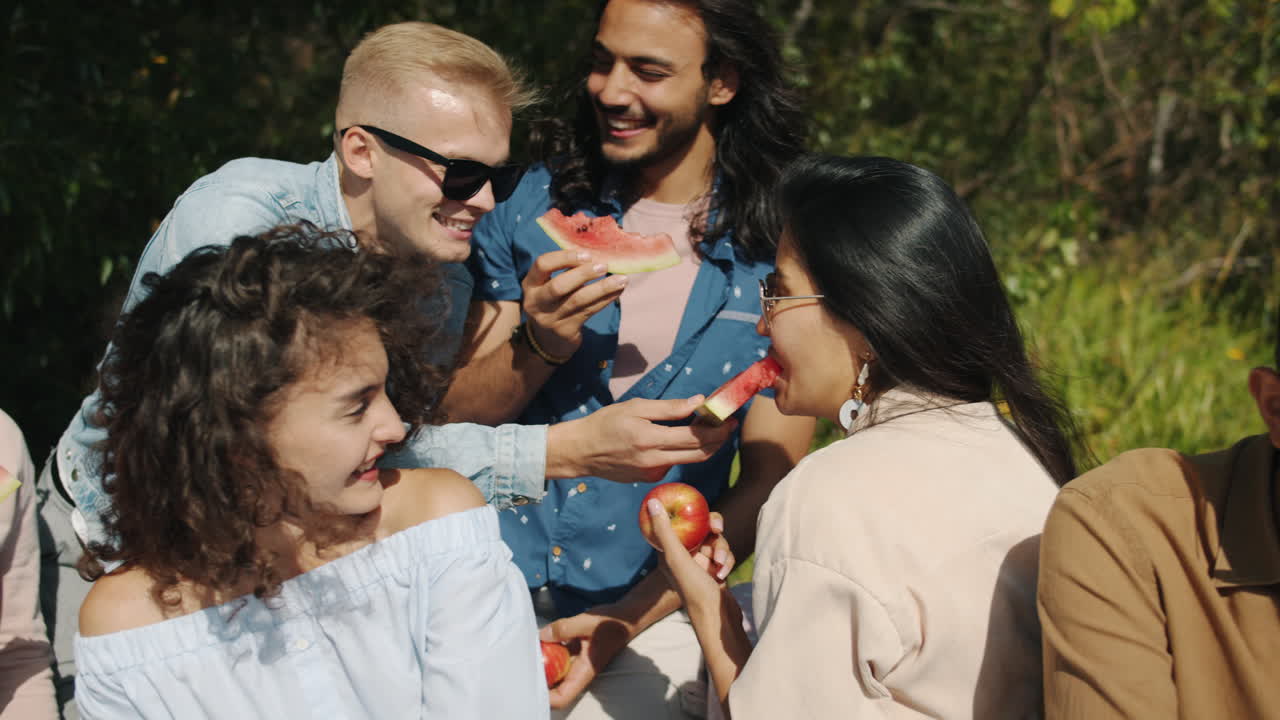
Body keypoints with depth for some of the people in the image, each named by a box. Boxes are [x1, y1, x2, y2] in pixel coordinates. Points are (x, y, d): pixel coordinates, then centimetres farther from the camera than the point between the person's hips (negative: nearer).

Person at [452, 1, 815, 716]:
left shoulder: (780, 253, -3)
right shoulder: (535, 206, 2)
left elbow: (768, 483, -4)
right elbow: (454, 416, 2)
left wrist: (630, 620, -14)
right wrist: (537, 344, -19)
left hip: (654, 615, -1)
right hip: (494, 592, 1)